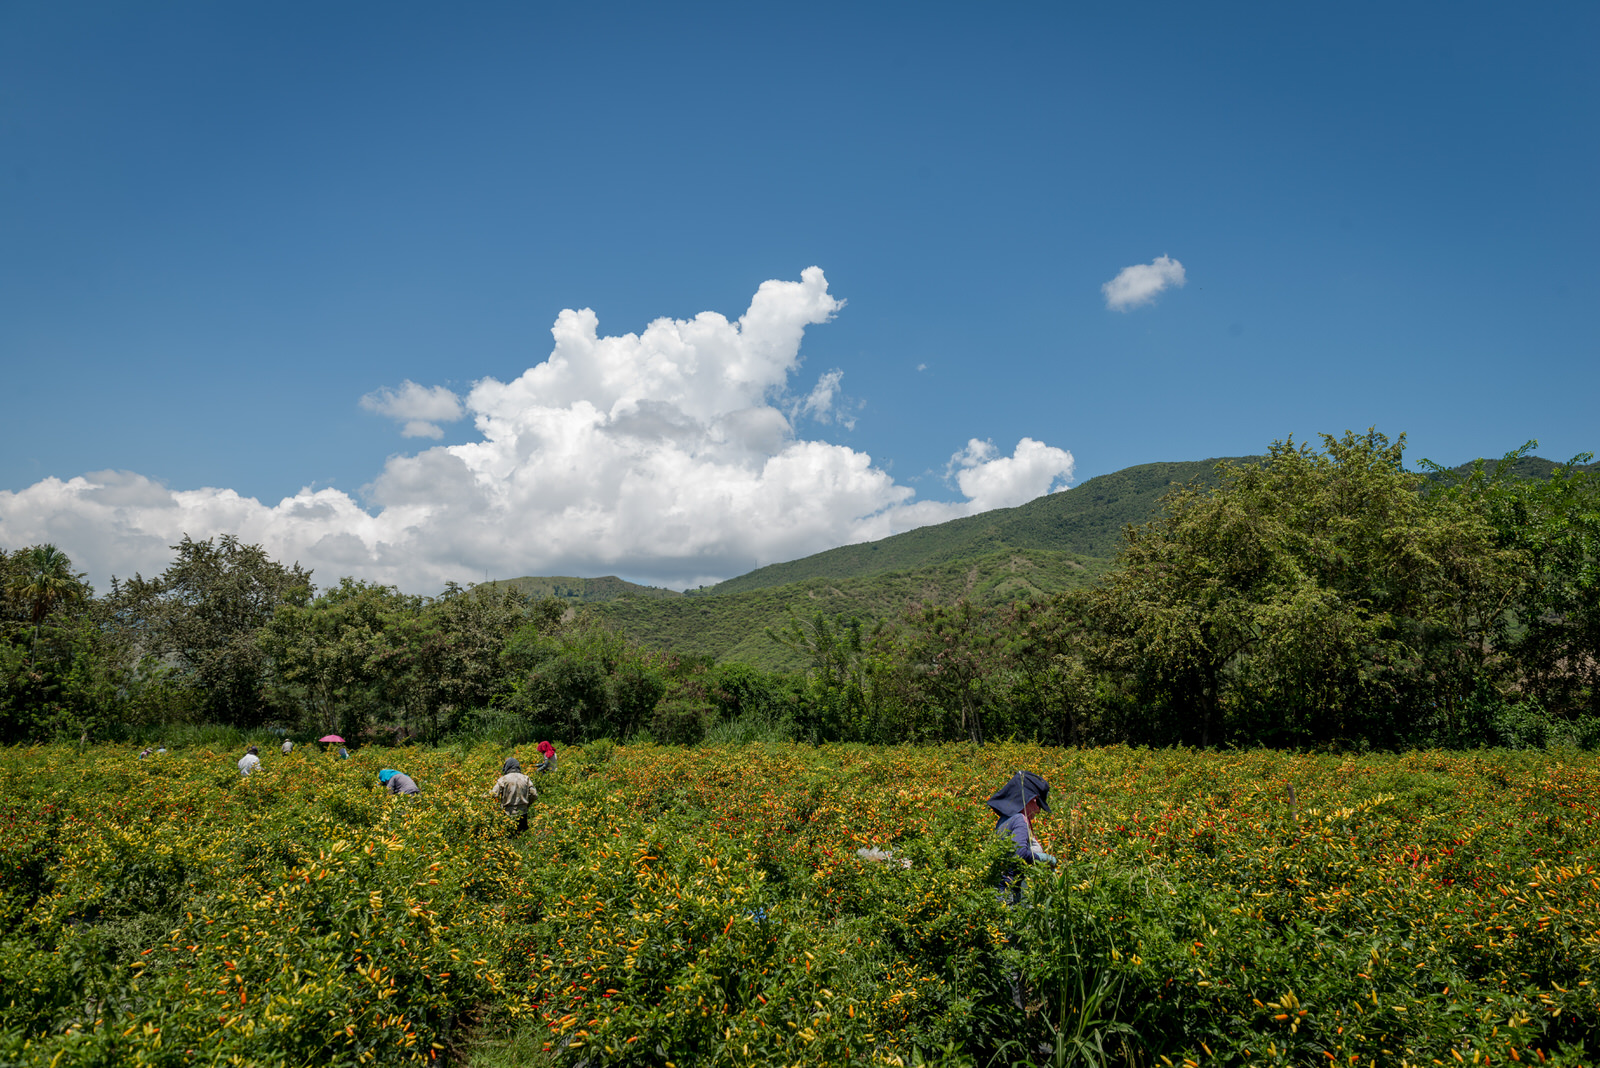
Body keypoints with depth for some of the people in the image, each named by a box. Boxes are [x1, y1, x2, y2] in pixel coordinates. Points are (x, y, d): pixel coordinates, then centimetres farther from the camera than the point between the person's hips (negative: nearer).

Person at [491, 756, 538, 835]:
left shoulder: (503, 779, -8)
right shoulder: (526, 779, 3)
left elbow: (494, 794, -12)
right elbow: (534, 794, 3)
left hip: (508, 813, -3)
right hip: (522, 813, 3)